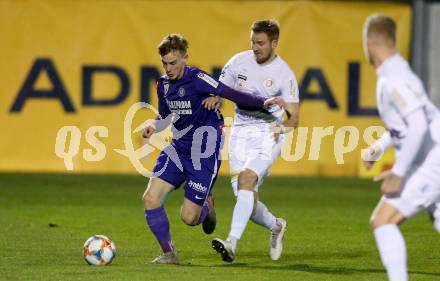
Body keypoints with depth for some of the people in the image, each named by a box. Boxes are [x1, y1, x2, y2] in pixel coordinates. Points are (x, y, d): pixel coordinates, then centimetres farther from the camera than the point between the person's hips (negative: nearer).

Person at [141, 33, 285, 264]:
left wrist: (263, 102, -31)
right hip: (178, 149, 6)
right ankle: (168, 254, 5)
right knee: (150, 198, -10)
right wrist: (153, 126, -1)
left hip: (203, 155, -6)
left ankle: (206, 207, 31)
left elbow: (231, 95, -19)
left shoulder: (196, 79, -16)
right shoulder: (164, 84, 5)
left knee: (188, 217, -7)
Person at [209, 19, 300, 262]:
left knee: (246, 179, -28)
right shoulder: (239, 62, 3)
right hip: (240, 133, 4)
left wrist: (283, 127, -26)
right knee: (246, 200, -1)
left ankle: (232, 244, -37)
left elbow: (294, 116, -5)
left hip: (267, 135, -4)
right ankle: (275, 226, 32)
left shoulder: (284, 74, -7)